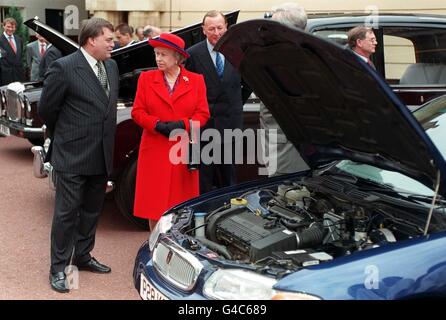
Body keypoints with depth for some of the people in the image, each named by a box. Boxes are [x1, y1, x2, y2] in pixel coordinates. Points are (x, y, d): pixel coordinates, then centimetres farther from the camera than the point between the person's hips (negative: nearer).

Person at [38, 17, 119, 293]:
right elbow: (46, 109, -6)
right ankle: (58, 268, 14)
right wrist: (66, 136, 6)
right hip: (72, 156, -6)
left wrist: (106, 141, 11)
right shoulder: (64, 68, -13)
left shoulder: (112, 67, 8)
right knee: (67, 213, 2)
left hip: (101, 156, 7)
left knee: (92, 211, 17)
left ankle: (83, 256, 33)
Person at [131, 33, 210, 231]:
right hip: (155, 152, 1)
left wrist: (182, 124, -15)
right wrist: (158, 124, -13)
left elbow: (203, 114, 2)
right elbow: (137, 112, 3)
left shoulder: (196, 80, 5)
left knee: (182, 201, 4)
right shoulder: (146, 78, 6)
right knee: (154, 202, 2)